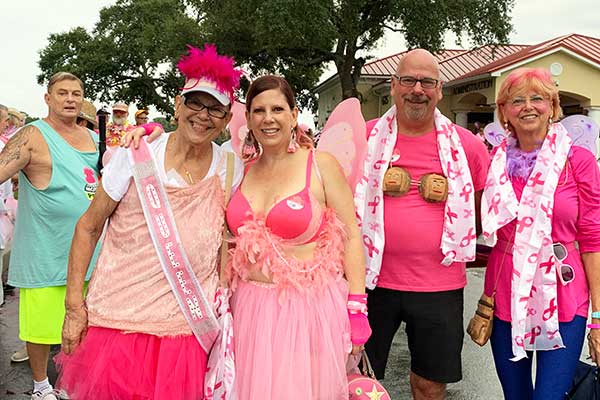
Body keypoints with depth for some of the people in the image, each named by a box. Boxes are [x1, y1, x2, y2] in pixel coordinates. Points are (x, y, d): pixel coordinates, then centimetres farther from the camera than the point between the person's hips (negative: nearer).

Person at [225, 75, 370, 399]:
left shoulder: (321, 166, -5)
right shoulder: (241, 172, 6)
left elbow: (350, 237, -5)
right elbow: (233, 237, 17)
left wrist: (357, 311, -8)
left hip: (310, 306, -3)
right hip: (251, 309, 4)